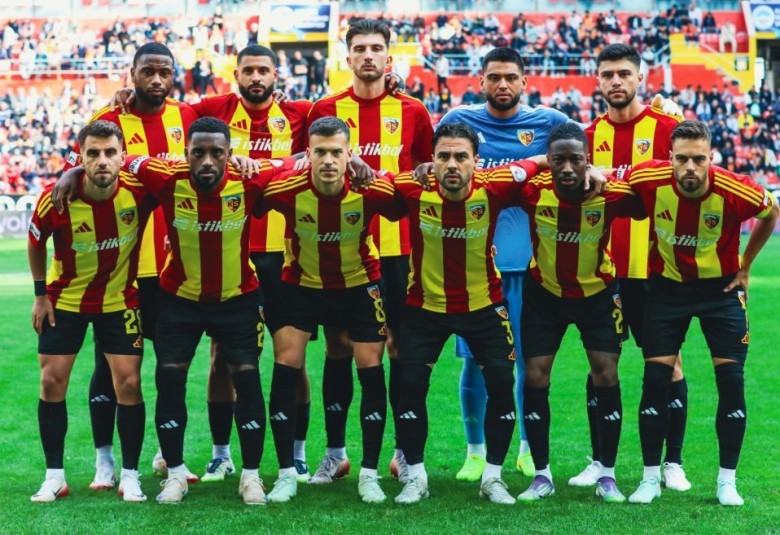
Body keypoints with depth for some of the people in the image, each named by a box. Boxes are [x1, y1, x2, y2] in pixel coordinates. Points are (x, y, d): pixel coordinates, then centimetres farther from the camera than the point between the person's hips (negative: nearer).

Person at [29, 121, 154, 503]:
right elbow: (36, 244, -2)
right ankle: (54, 476, 13)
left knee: (129, 383, -6)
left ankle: (130, 475, 9)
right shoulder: (56, 200, -23)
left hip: (120, 300, 0)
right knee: (52, 382, 0)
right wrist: (40, 293, 1)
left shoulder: (139, 191, -24)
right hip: (64, 299, 0)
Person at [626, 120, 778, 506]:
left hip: (720, 287, -1)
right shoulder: (647, 181, -24)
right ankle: (651, 478, 9)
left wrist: (744, 267, 3)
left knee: (731, 380, -4)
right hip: (667, 286, 1)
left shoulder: (736, 191, -25)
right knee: (656, 378, -3)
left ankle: (727, 480, 8)